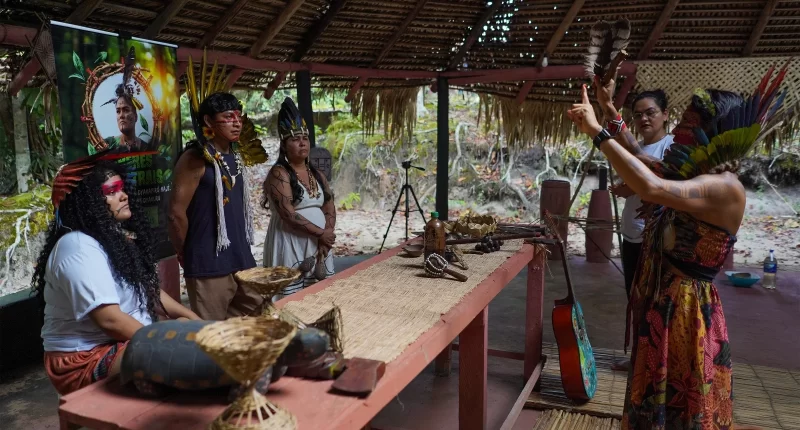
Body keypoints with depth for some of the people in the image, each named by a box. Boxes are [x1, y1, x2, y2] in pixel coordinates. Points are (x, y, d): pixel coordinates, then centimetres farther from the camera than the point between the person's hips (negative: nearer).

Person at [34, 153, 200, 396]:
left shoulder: (117, 235, 10)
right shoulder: (78, 248, -22)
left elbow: (148, 289, 15)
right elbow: (110, 320, -28)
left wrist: (192, 318, 4)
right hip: (85, 359, -10)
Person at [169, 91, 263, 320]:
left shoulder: (235, 158, 12)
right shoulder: (195, 158, -12)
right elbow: (177, 213, -14)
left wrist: (243, 250, 17)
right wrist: (188, 255, -3)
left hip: (243, 260, 8)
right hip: (209, 265, -8)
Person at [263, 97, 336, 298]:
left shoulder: (317, 175, 13)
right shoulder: (279, 174, -8)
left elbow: (330, 210, 8)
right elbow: (288, 214, -17)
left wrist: (325, 242, -7)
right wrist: (321, 233, -13)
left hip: (319, 247, 7)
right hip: (291, 246, -7)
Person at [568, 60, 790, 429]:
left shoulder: (725, 187, -23)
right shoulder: (686, 174, 3)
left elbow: (652, 188, -40)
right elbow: (638, 157, 20)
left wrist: (597, 132, -34)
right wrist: (609, 109, 12)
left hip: (687, 317, -8)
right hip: (658, 311, 8)